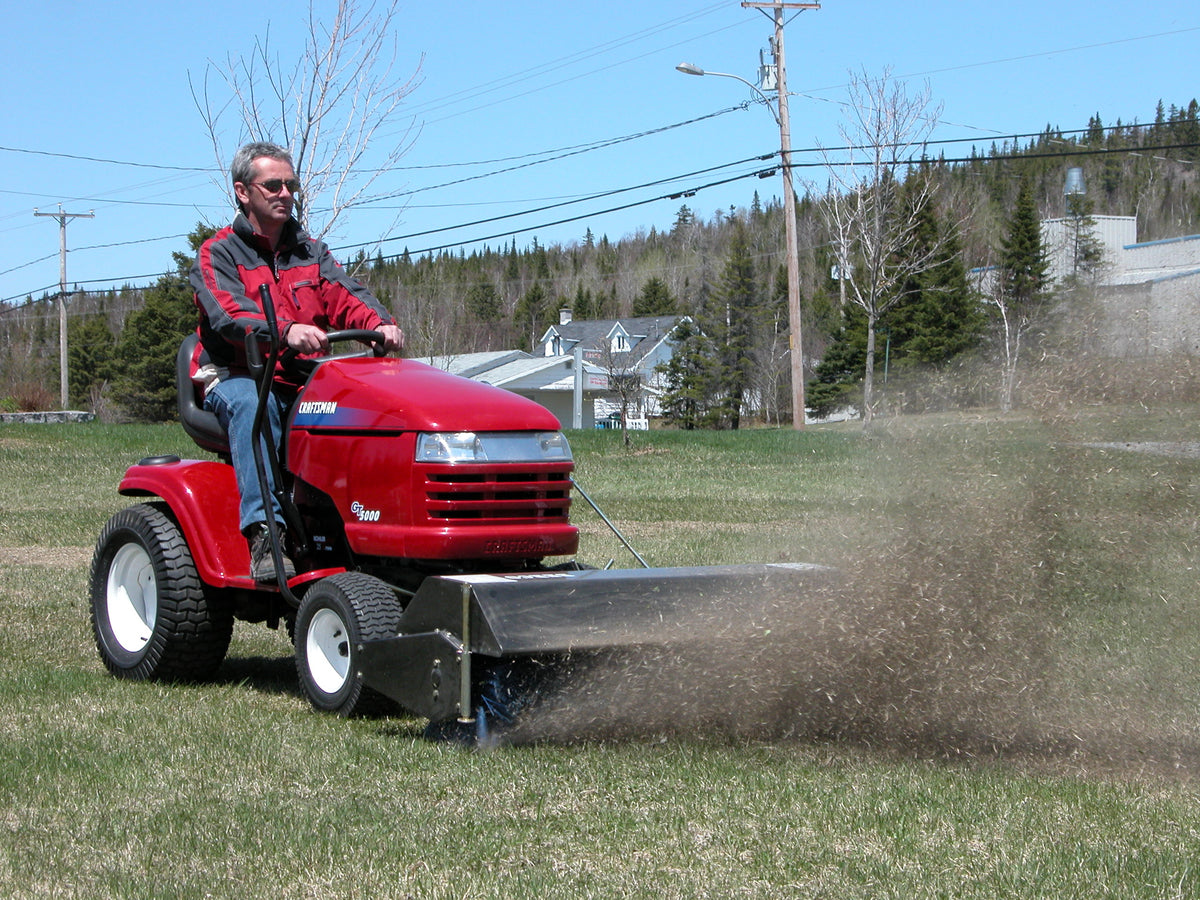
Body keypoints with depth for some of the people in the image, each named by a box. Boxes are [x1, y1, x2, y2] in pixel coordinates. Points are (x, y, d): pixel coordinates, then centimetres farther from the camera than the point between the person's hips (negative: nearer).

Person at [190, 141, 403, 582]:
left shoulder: (311, 252, 20)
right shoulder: (217, 255, 3)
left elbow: (344, 295, 1)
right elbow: (229, 314, -17)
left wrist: (378, 323, -23)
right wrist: (284, 331, -37)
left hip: (306, 383, 4)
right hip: (237, 377, -4)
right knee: (252, 403, -38)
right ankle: (264, 534, -47)